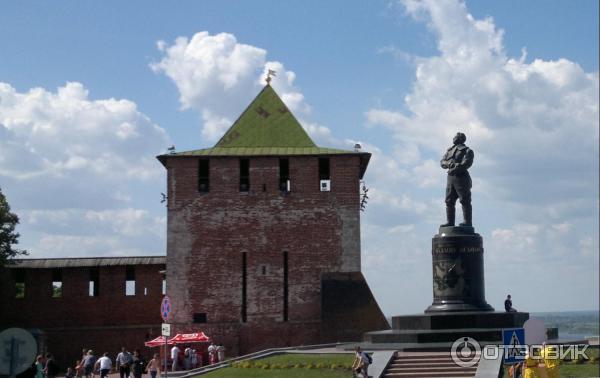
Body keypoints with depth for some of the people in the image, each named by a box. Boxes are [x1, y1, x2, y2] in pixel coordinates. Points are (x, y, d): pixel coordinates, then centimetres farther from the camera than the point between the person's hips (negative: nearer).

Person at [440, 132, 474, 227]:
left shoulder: (467, 151, 1)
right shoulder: (449, 151, 21)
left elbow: (466, 163, -12)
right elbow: (442, 162, 12)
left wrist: (455, 169, -19)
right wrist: (448, 164, -10)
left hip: (461, 177, -7)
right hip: (450, 178, 7)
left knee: (465, 201, -8)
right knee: (449, 201, 5)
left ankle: (468, 222, -9)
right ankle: (450, 222, 8)